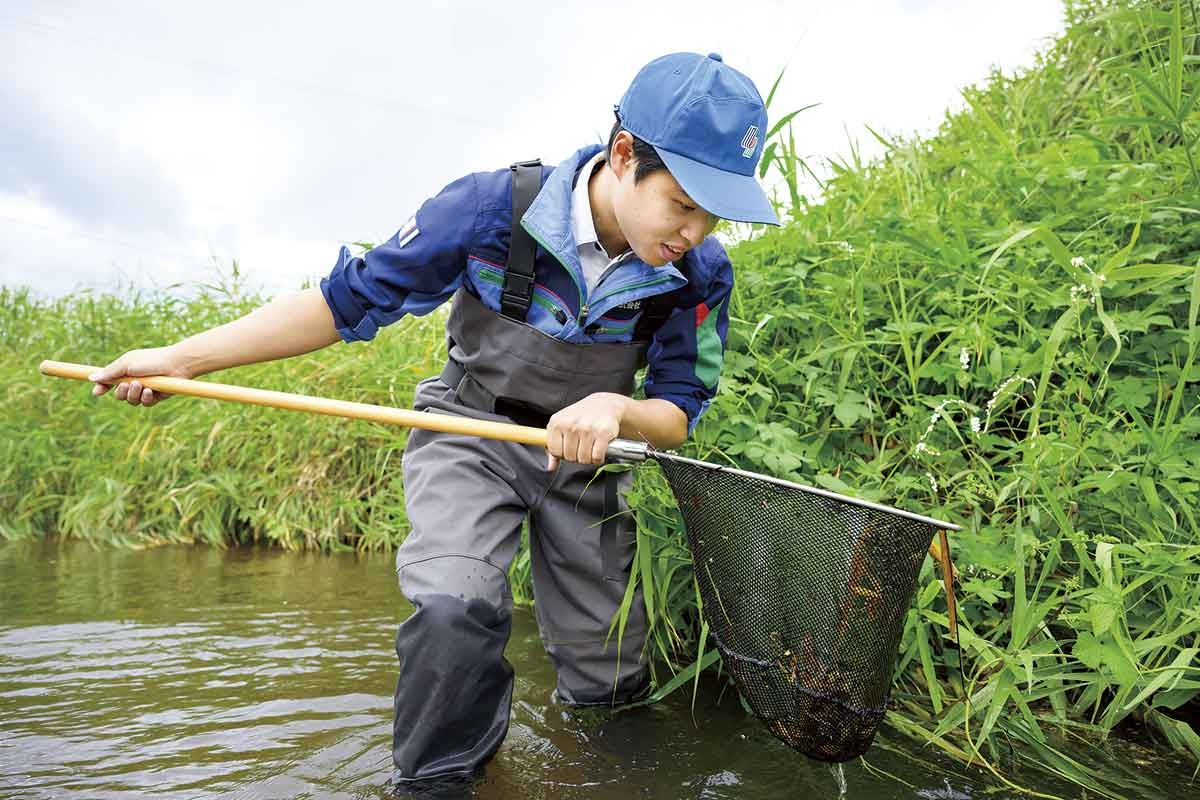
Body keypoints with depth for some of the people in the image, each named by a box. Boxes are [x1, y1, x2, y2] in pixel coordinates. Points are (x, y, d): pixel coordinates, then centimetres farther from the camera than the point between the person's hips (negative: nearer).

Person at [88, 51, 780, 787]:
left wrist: (616, 410, -34)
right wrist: (183, 358, -14)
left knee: (608, 689, 7)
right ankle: (434, 780, 1)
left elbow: (680, 410, -8)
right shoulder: (493, 207, -24)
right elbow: (352, 299, -13)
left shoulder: (702, 273, -17)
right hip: (469, 440, -2)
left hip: (586, 459, 3)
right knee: (454, 612, -29)